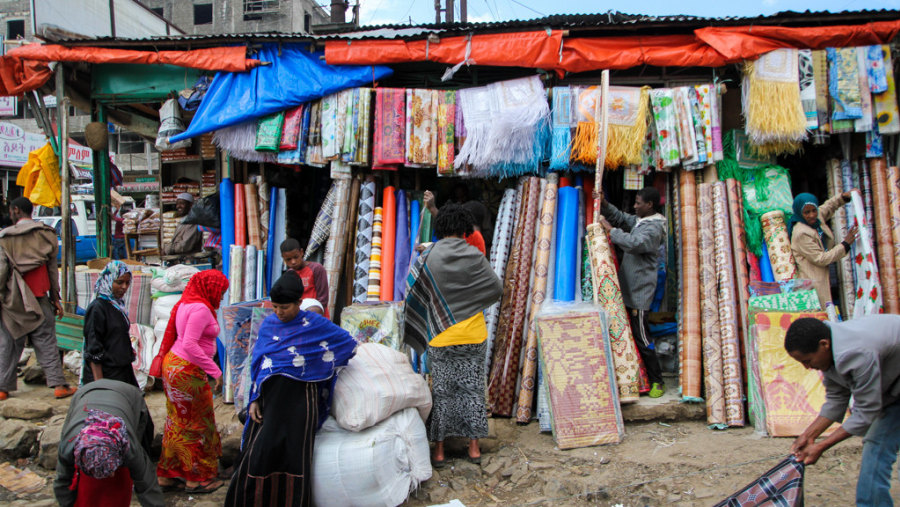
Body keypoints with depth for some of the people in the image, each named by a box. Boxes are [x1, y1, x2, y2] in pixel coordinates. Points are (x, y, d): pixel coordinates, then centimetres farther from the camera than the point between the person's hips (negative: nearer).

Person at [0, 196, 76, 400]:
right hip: (39, 299, 1)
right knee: (46, 342, 4)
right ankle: (58, 385, -1)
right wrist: (55, 298, 10)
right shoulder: (47, 234, 2)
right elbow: (52, 269, 5)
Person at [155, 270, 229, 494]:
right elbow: (190, 345, -27)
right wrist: (215, 371, -25)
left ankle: (167, 474, 24)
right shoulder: (201, 309, -18)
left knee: (178, 422, 16)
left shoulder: (185, 304, 10)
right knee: (197, 424, 4)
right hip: (187, 371, -9)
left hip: (174, 364, 9)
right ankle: (197, 478, 15)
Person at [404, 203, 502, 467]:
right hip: (473, 337, 0)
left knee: (441, 391, 8)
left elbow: (411, 293, -1)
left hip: (440, 338, 0)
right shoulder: (475, 257, -6)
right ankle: (474, 447, 17)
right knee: (473, 389, 11)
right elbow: (497, 289, 1)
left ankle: (438, 451, 13)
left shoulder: (427, 258, -7)